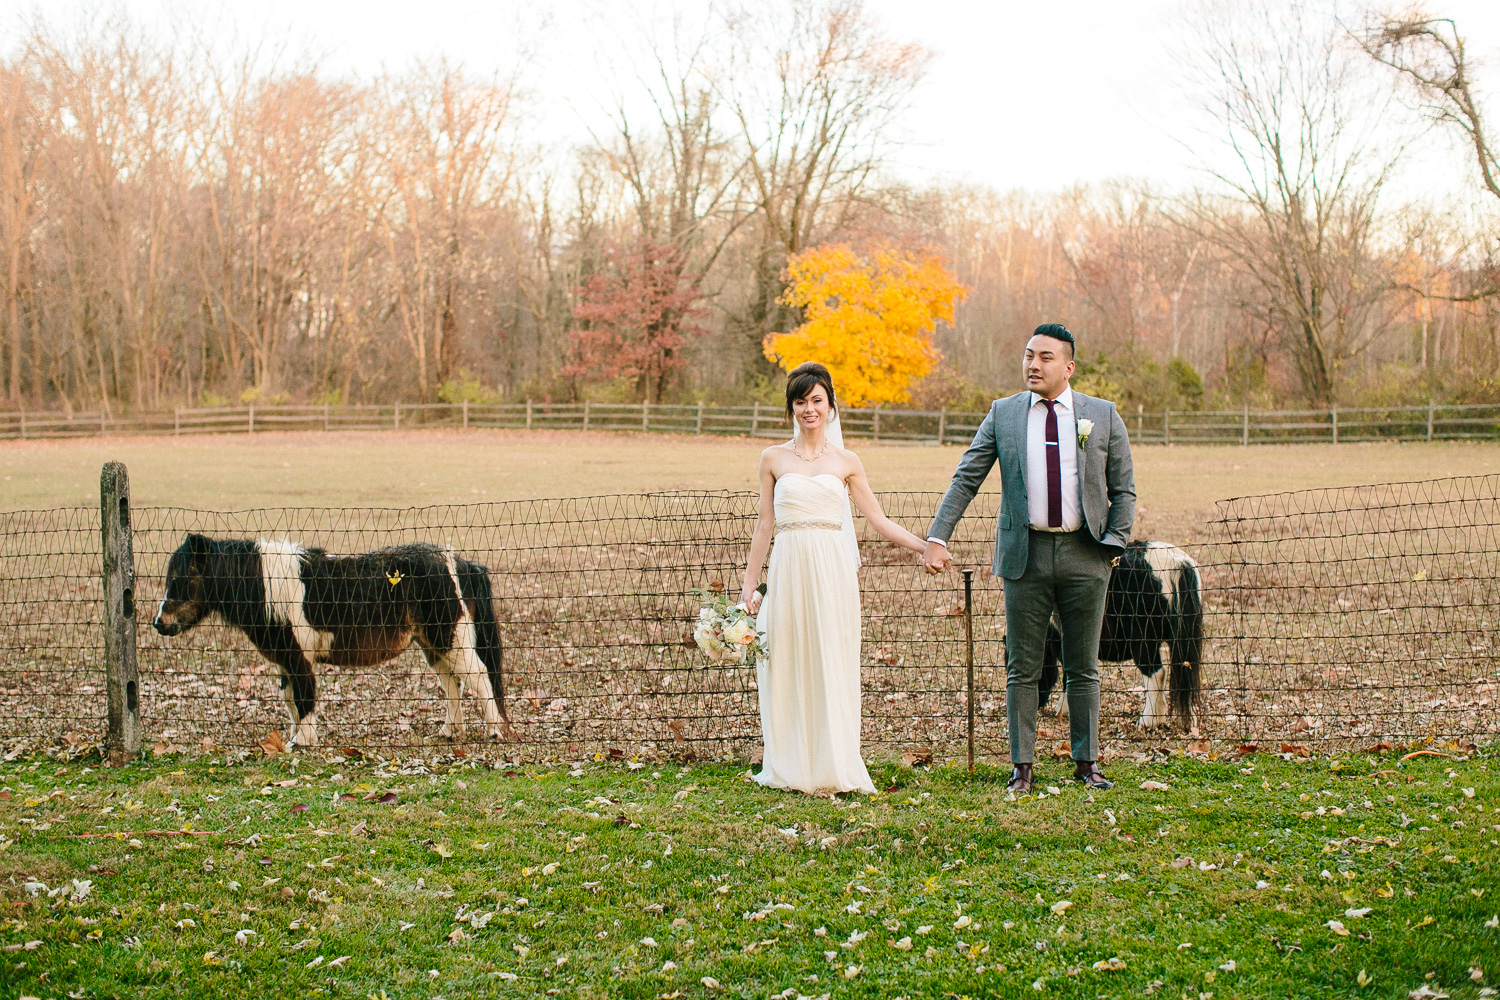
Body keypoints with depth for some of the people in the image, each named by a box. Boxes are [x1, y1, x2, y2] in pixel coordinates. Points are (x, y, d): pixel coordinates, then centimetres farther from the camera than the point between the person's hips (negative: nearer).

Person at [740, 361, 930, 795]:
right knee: (786, 665, 2)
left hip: (832, 570, 0)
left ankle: (831, 769, 6)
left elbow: (879, 520, 9)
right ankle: (789, 769, 10)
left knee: (831, 665, 0)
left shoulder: (846, 462, 8)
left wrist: (928, 548, 0)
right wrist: (749, 584, 9)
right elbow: (765, 525, 11)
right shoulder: (774, 459, 9)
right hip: (788, 568, 0)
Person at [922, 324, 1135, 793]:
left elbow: (1123, 490, 8)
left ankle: (1086, 762, 17)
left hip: (1084, 557, 0)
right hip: (1026, 555, 0)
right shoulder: (1003, 413, 6)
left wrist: (1114, 543, -4)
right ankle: (1022, 766, 10)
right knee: (1022, 668, 3)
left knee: (1083, 667, 7)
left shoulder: (1103, 415, 5)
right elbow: (965, 479, 3)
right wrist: (937, 538, -6)